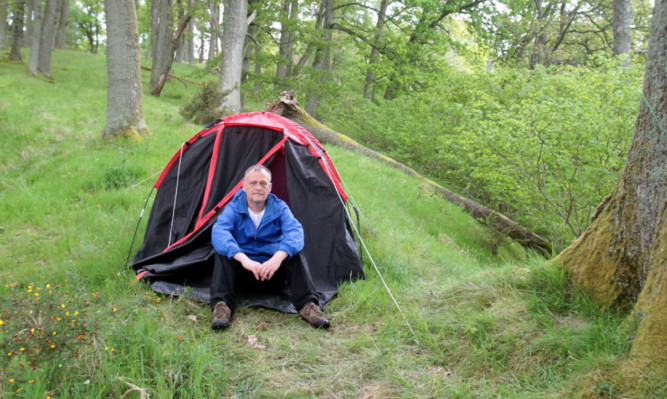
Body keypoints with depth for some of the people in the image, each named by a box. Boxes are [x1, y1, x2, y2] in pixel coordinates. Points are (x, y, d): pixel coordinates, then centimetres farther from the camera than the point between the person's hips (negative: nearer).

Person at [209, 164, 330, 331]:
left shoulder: (279, 207, -4)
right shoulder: (233, 208, -7)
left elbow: (295, 231, -23)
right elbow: (218, 231, -29)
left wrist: (278, 257, -45)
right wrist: (244, 259, -46)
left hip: (273, 272, 0)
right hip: (243, 272, 0)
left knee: (294, 252, -27)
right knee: (222, 252, -28)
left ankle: (307, 305, -33)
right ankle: (221, 306, -36)